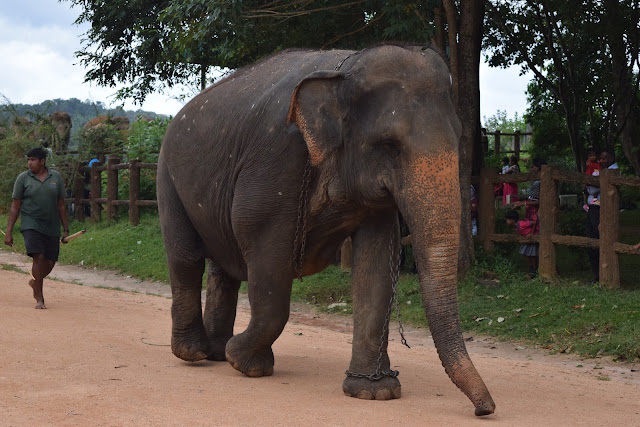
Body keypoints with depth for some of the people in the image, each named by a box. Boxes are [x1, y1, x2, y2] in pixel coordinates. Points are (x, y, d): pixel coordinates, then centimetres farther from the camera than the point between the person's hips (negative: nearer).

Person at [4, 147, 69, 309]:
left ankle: (35, 283, 35)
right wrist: (8, 232, -3)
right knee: (39, 258, -17)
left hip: (52, 227, 3)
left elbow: (61, 205, 11)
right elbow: (15, 206, 2)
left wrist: (66, 230, 9)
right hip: (31, 225, -3)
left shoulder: (56, 177, 6)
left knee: (50, 262, 2)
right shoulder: (23, 178, 0)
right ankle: (39, 299, -6)